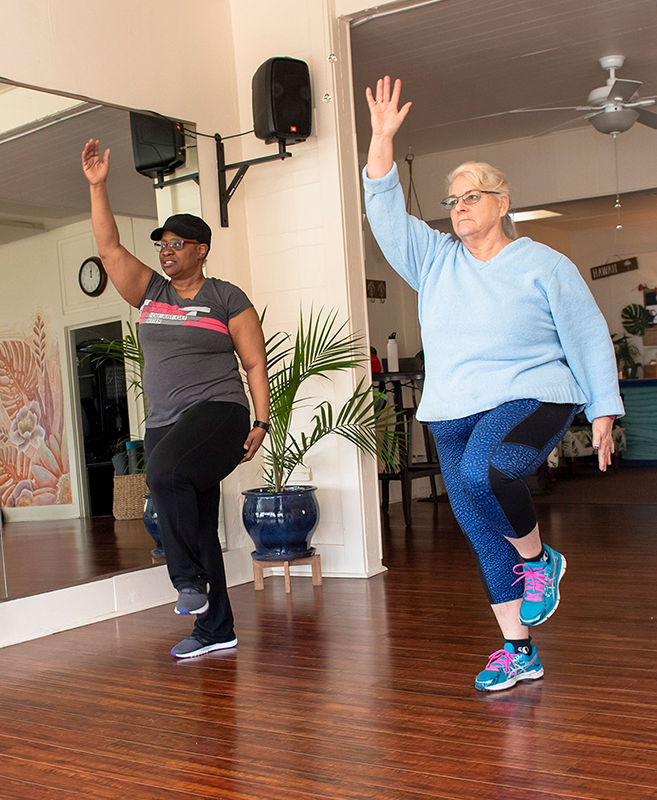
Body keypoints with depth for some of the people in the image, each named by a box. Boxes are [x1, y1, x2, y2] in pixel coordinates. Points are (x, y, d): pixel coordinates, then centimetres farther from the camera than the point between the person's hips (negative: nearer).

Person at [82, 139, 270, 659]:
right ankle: (215, 630, 18)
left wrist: (261, 422, -10)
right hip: (164, 425, 6)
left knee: (164, 473, -35)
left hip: (217, 414, -6)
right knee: (195, 529, 8)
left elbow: (256, 363, -2)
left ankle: (191, 578, -20)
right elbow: (109, 247, 7)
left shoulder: (227, 298, 0)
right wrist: (97, 186, 1)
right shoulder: (150, 293, 14)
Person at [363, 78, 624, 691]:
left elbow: (589, 339, 4)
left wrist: (604, 412, 0)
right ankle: (517, 652, 17)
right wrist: (382, 139, -4)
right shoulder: (434, 260, 13)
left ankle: (539, 559, -8)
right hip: (452, 414, 5)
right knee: (483, 537, 5)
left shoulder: (545, 266, 2)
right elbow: (385, 213, 4)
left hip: (530, 397, -5)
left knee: (483, 470, -35)